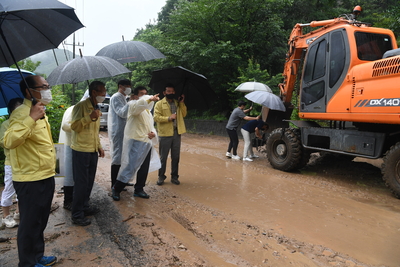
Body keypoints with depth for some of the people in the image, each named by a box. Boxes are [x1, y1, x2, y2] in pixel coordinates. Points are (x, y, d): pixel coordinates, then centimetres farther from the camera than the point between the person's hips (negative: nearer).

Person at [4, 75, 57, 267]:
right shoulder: (22, 113, -18)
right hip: (30, 181, -9)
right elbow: (9, 142, -35)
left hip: (45, 178, 9)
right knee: (30, 225, 6)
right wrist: (31, 118, -39)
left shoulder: (40, 113, 13)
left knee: (40, 223, 21)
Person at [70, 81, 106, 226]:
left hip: (93, 151, 8)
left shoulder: (96, 108, 15)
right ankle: (77, 215, 8)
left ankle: (85, 206, 30)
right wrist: (89, 117, -29)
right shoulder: (81, 106, -11)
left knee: (89, 182, 14)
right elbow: (74, 126, -18)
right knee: (81, 183, -2)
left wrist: (99, 146, 18)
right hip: (81, 150, -8)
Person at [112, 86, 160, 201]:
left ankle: (139, 189, 26)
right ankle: (116, 189, 7)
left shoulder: (147, 110, 24)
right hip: (136, 141, -8)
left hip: (147, 142, 8)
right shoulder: (133, 104, -3)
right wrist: (150, 99, -46)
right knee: (131, 166, -9)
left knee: (144, 168, 12)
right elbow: (138, 105, -28)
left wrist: (153, 133, 2)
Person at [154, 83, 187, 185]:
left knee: (176, 157, 10)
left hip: (177, 133, 5)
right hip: (165, 134, -4)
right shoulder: (159, 104, -1)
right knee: (163, 157, 4)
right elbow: (156, 117, -11)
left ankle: (174, 176, 21)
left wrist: (182, 103, -1)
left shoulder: (177, 103, 15)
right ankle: (161, 176, 17)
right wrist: (169, 118, -20)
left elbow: (184, 114, 9)